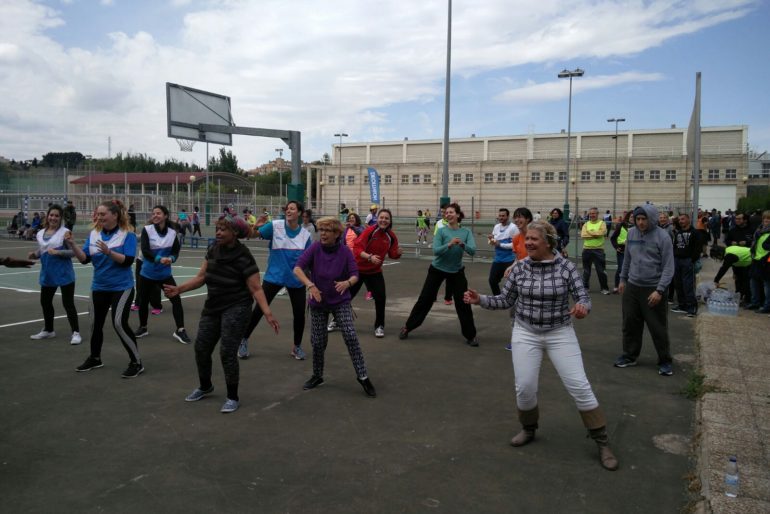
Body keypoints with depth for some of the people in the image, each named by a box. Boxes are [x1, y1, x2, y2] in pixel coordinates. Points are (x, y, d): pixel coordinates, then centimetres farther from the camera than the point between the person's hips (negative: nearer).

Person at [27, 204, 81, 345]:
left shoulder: (65, 232, -10)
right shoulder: (40, 233, 9)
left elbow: (73, 251, -12)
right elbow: (40, 251, 18)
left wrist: (57, 252, -25)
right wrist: (34, 254, -3)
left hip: (64, 274, -7)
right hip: (47, 274, 7)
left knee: (68, 303, -3)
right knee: (45, 301, 17)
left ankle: (76, 332, 6)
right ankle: (48, 330, 35)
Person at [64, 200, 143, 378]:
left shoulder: (127, 234, -13)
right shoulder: (94, 234, 1)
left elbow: (128, 260, -20)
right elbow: (84, 259, -1)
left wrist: (108, 252, -32)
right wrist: (71, 244, -15)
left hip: (121, 288, -6)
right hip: (99, 287, 6)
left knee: (119, 323, -16)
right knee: (96, 323, 17)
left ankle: (136, 362, -2)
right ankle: (95, 358, 40)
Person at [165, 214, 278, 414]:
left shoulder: (243, 257, -18)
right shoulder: (213, 250, 1)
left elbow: (256, 289, -18)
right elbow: (201, 277, 9)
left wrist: (268, 313, -27)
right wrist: (178, 289, 1)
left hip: (236, 309, -7)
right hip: (212, 307, 7)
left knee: (227, 352, -9)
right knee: (201, 348, 12)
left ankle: (233, 397, 11)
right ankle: (205, 386, 39)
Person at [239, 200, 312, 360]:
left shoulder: (305, 234, -2)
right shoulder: (275, 225, -8)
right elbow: (253, 234, -12)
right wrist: (256, 227, -32)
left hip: (296, 279, 2)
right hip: (274, 276, -2)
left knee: (299, 313, 3)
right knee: (260, 309, 2)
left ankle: (297, 346, 25)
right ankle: (244, 340, 21)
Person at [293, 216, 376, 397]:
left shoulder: (345, 251, -11)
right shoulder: (315, 248, -12)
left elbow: (355, 275, -12)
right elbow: (297, 268, -20)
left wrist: (347, 282, -35)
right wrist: (310, 285, -36)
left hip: (341, 302, -1)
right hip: (318, 302, 1)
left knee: (351, 337, -14)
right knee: (318, 342, 7)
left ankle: (363, 377, -1)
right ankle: (317, 376, 31)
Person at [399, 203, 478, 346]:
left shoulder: (466, 232, -6)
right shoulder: (441, 231, -11)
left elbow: (472, 250, -17)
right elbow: (436, 250, -20)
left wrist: (462, 244, -35)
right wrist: (449, 244, -35)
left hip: (456, 271, 1)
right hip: (437, 269, -1)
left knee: (463, 303, -1)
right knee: (425, 300, 4)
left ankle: (470, 336, 13)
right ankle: (407, 328, 18)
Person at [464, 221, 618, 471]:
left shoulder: (566, 267, -11)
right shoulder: (519, 267, -4)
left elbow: (584, 298, -11)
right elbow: (505, 300, 3)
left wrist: (582, 307, -34)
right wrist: (480, 299, -11)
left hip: (560, 333, -2)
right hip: (525, 333, 2)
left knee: (579, 386, -6)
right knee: (524, 388, -3)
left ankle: (602, 441, 11)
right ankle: (528, 429, 27)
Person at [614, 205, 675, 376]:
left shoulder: (662, 236, -11)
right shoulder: (631, 233, 3)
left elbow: (668, 267, -12)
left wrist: (659, 290, -17)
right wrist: (622, 279, 15)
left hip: (653, 289, -4)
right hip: (632, 286, 5)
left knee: (658, 327, 3)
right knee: (630, 324, 11)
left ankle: (665, 361, 18)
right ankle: (629, 356, 26)